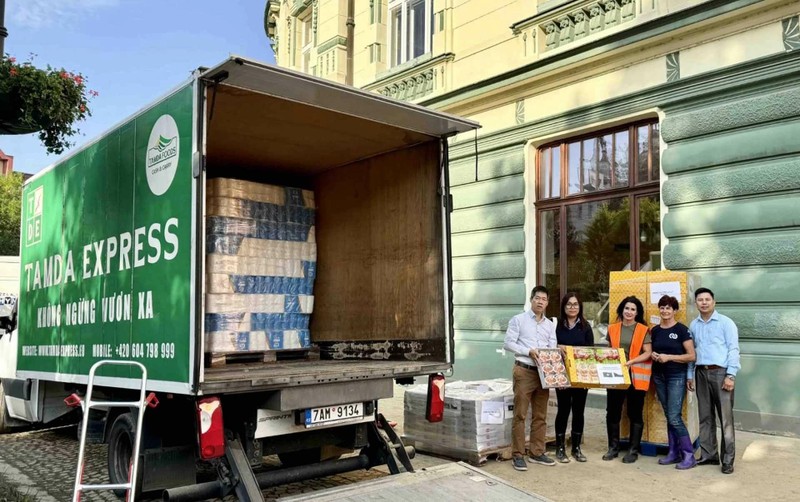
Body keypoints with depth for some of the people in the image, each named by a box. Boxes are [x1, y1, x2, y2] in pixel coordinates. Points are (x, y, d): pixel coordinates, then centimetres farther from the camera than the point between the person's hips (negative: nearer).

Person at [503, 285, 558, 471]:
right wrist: (529, 351, -16)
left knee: (540, 415, 10)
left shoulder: (550, 324, 14)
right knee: (520, 414, -3)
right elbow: (508, 344, -7)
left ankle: (537, 453, 20)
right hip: (524, 371, -5)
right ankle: (517, 455, 3)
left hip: (543, 373, 5)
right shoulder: (518, 320, -1)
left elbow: (553, 348, 8)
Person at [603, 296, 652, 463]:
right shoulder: (613, 329, 9)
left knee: (635, 413, 4)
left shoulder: (643, 330, 0)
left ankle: (633, 451, 13)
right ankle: (613, 448, 16)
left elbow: (647, 353, -6)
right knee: (612, 412, 4)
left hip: (636, 376, -3)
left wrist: (630, 362, -17)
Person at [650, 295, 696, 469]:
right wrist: (653, 355, -1)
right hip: (659, 377, 6)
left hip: (677, 377, -5)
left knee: (674, 417, -10)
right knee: (668, 416, 10)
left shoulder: (682, 330, -8)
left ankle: (689, 455, -1)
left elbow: (692, 356, -11)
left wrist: (669, 357, -18)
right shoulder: (655, 330, 8)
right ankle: (674, 453, 17)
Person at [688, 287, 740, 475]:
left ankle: (728, 459, 2)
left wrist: (730, 375, -13)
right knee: (705, 417, 9)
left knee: (725, 418, -4)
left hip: (721, 372, -5)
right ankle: (708, 455, 17)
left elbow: (733, 349, -7)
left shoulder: (725, 322, -2)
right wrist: (689, 375, 11)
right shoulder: (693, 325, 12)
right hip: (701, 373, 5)